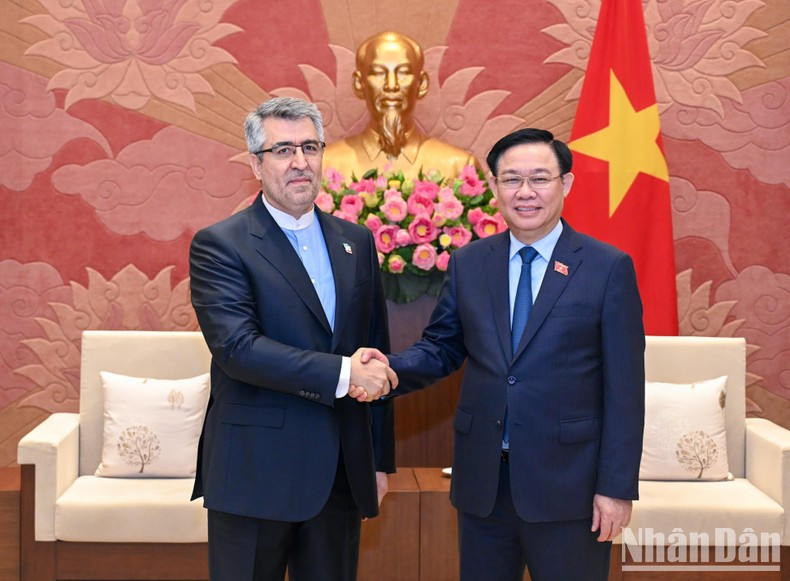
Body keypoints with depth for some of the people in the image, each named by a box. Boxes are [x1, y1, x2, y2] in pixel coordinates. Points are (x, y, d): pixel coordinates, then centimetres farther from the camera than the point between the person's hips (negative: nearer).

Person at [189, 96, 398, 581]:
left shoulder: (357, 243, 10)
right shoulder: (220, 245, -6)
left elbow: (377, 354, 13)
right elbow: (237, 346, -19)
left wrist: (381, 459, 12)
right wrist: (342, 373, -22)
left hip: (342, 475, 5)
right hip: (257, 473, -4)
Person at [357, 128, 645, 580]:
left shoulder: (609, 268, -5)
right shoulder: (467, 264, 6)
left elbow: (625, 388, -6)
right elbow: (442, 347, 10)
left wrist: (617, 486, -9)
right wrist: (389, 370, -12)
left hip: (568, 484, -3)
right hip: (483, 481, 3)